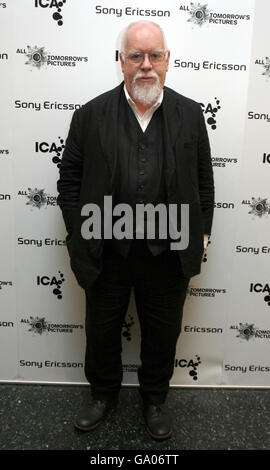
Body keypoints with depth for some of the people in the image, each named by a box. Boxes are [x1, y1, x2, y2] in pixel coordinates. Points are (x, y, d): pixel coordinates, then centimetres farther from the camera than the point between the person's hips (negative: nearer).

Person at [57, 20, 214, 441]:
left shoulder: (191, 114, 3)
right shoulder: (90, 114, 0)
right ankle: (103, 393, 46)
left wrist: (200, 235, 4)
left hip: (168, 255, 1)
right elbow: (70, 179, 2)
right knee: (102, 331, 18)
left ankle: (155, 398, 44)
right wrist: (79, 233, -3)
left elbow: (204, 180, 7)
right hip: (107, 253, 0)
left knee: (162, 334, 17)